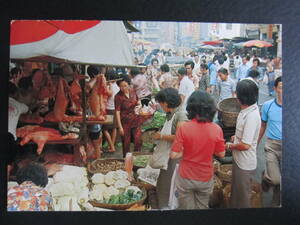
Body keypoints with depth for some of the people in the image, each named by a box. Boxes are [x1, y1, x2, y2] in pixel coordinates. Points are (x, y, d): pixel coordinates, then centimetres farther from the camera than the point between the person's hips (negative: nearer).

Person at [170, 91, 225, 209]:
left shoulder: (184, 128, -20)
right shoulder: (217, 129, -15)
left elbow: (173, 155, -17)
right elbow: (221, 154, -3)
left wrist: (186, 151, 1)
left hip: (186, 178, -1)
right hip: (206, 178, 1)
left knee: (186, 207, 18)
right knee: (202, 206, 23)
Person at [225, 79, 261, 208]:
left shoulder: (251, 116, -29)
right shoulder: (247, 110, -1)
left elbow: (245, 145, -28)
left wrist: (230, 146, -13)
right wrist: (237, 137, 8)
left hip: (245, 164, -9)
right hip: (239, 160, 9)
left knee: (242, 198, 11)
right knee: (236, 192, 27)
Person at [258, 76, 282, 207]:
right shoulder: (267, 105, -2)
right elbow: (262, 126, 9)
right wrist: (256, 144, 14)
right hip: (272, 145, 0)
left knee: (281, 180, 10)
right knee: (275, 179, -10)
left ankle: (276, 202, 37)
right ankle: (266, 176, 27)